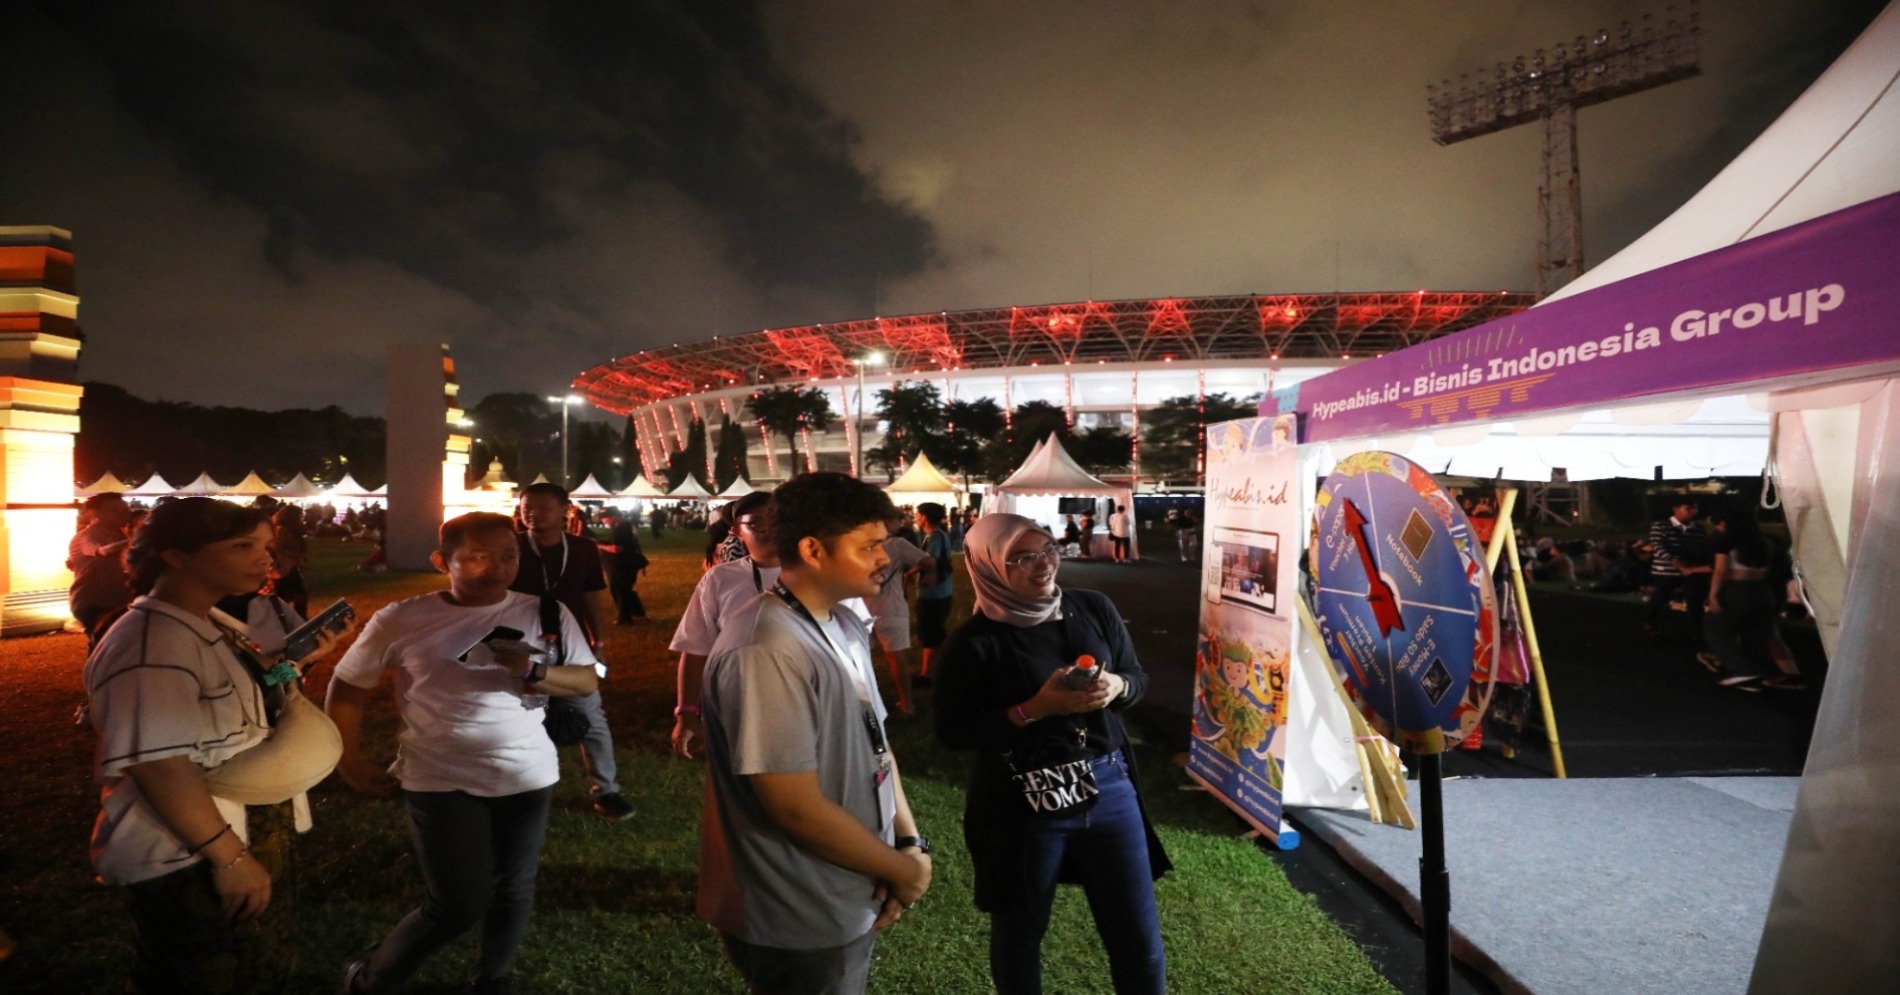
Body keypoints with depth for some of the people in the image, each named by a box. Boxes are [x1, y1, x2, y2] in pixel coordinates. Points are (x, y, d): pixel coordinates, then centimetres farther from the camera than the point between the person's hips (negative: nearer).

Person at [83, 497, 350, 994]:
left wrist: (294, 664, 3)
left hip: (254, 838, 10)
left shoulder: (217, 626, 6)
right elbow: (158, 763, -30)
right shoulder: (149, 643, -25)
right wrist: (228, 856, -26)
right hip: (189, 861, -9)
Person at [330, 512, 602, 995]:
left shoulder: (546, 614, -5)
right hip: (442, 779, -2)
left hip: (527, 775, 3)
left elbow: (589, 681, -3)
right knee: (457, 905, 1)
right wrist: (351, 764, 5)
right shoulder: (401, 620, -8)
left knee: (513, 891, 15)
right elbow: (347, 688, 4)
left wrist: (535, 671, -21)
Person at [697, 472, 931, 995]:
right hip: (801, 923, -8)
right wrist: (904, 870, -14)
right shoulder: (768, 652, -29)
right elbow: (798, 809, -28)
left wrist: (910, 840, -4)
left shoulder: (846, 625, 2)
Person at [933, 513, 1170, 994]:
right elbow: (953, 733, -13)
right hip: (1022, 801, -3)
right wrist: (1035, 708, -22)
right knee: (1019, 932, 19)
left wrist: (1116, 687, -13)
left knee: (1140, 938, 14)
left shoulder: (1094, 609, -1)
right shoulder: (973, 644, -15)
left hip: (1109, 785, 4)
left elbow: (1138, 676, 11)